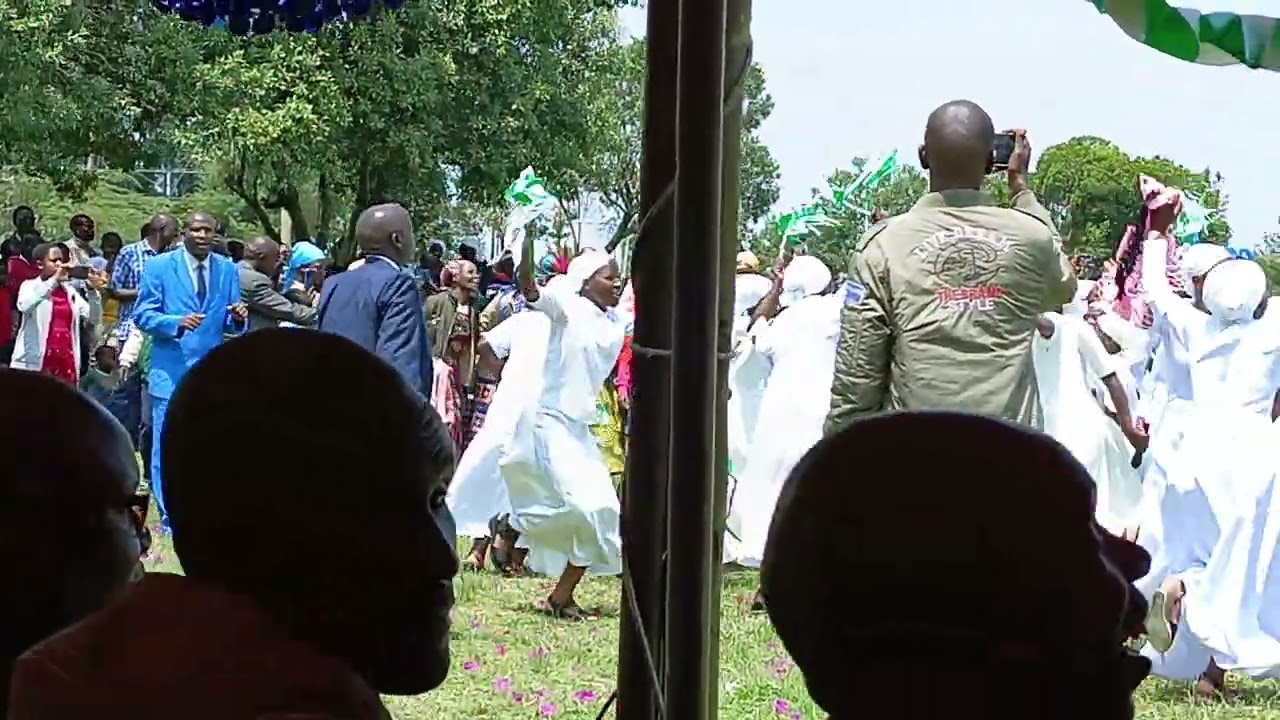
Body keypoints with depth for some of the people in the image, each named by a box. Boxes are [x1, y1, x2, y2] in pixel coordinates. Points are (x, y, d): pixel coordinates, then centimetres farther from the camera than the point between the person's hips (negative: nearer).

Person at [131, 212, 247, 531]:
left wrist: (237, 318, -14)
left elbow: (229, 323, 10)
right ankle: (170, 521, 8)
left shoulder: (227, 270, 8)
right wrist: (177, 323, -21)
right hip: (171, 372, -3)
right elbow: (143, 315, -5)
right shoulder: (160, 266, -1)